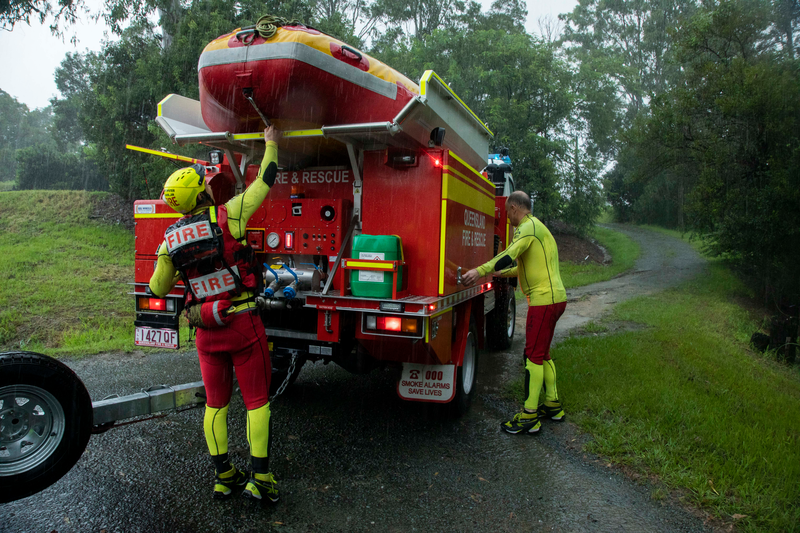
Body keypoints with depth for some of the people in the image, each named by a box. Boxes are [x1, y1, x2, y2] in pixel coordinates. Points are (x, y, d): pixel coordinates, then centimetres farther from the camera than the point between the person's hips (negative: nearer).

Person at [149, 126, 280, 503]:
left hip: (207, 330, 4)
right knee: (256, 401, 6)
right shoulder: (226, 217, -10)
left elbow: (157, 290, 13)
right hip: (243, 322, -3)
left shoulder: (171, 241, 1)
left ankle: (223, 477, 24)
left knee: (215, 403, 15)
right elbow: (264, 181, 1)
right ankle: (259, 479, 8)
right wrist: (271, 145, 16)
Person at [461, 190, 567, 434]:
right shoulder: (537, 227, 21)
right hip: (554, 298, 10)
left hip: (544, 300, -10)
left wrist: (481, 270, -36)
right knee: (542, 353, 17)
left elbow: (511, 254, -30)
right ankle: (552, 405, 28)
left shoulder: (529, 227, -12)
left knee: (533, 356, -7)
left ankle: (529, 417, -2)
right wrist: (500, 273, 36)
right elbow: (524, 266, 30)